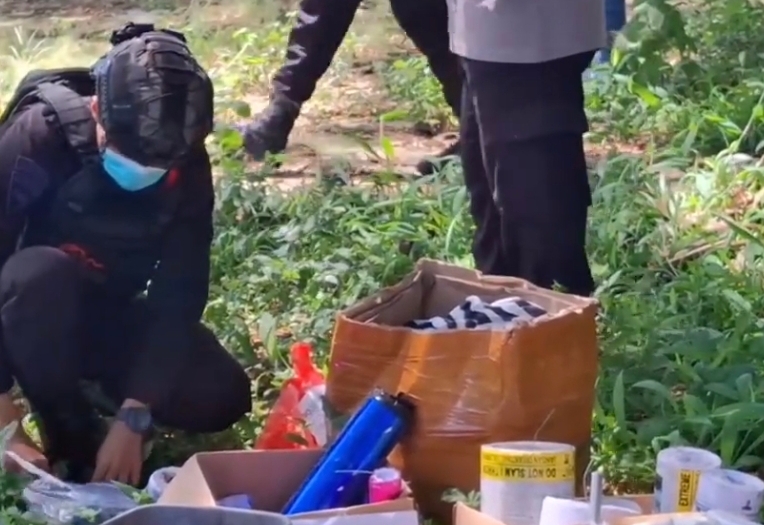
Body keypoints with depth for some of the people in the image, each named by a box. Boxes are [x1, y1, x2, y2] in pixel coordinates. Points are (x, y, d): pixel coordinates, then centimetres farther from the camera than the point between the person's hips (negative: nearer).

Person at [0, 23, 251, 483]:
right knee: (41, 275, -38)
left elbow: (179, 294, -18)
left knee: (221, 398, -19)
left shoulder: (189, 166, -17)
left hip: (108, 313, 3)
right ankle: (73, 445, -15)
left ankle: (87, 377, 8)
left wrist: (133, 416, -28)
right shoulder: (41, 135, -29)